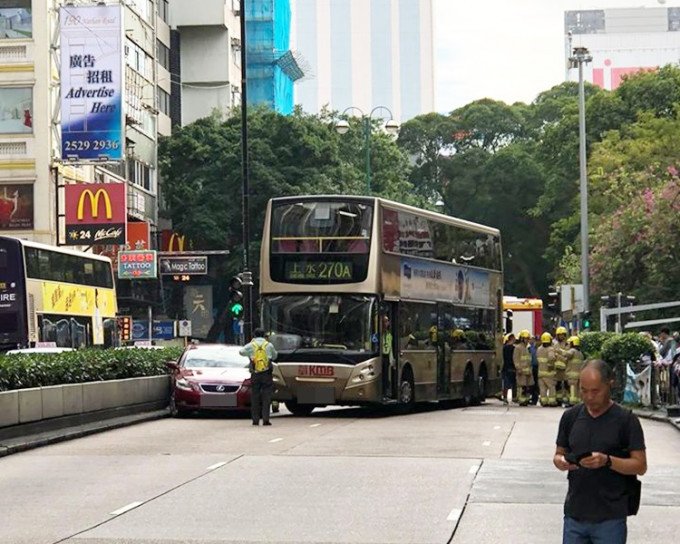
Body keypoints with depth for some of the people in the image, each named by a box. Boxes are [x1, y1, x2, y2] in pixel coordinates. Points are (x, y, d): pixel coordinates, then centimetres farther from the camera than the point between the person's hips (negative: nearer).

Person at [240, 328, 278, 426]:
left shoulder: (251, 345, -2)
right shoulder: (269, 345, 2)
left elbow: (242, 352, 11)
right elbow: (274, 356, 14)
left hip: (255, 375, 0)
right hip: (267, 374, 0)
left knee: (255, 397, 7)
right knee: (266, 397, 2)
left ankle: (255, 420, 6)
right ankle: (265, 419, -6)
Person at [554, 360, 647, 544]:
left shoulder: (626, 420, -5)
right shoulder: (571, 416, 8)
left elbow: (640, 465, -7)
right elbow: (559, 454, 14)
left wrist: (607, 461, -23)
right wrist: (561, 462, -10)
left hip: (610, 518, -4)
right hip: (574, 513, 4)